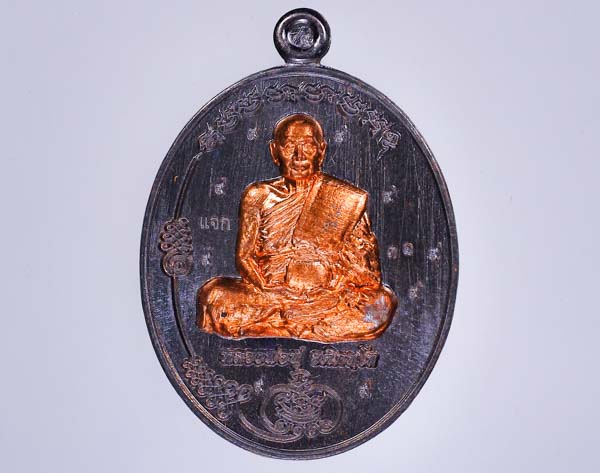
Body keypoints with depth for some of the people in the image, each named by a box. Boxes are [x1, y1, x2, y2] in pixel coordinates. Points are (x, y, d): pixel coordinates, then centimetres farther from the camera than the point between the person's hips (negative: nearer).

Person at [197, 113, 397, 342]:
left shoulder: (345, 199, 6)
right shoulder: (258, 196, 8)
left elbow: (365, 258, 3)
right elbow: (244, 256, 5)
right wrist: (267, 293, -14)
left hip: (330, 298, 1)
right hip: (268, 294, 0)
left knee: (382, 304, -28)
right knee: (214, 294, -26)